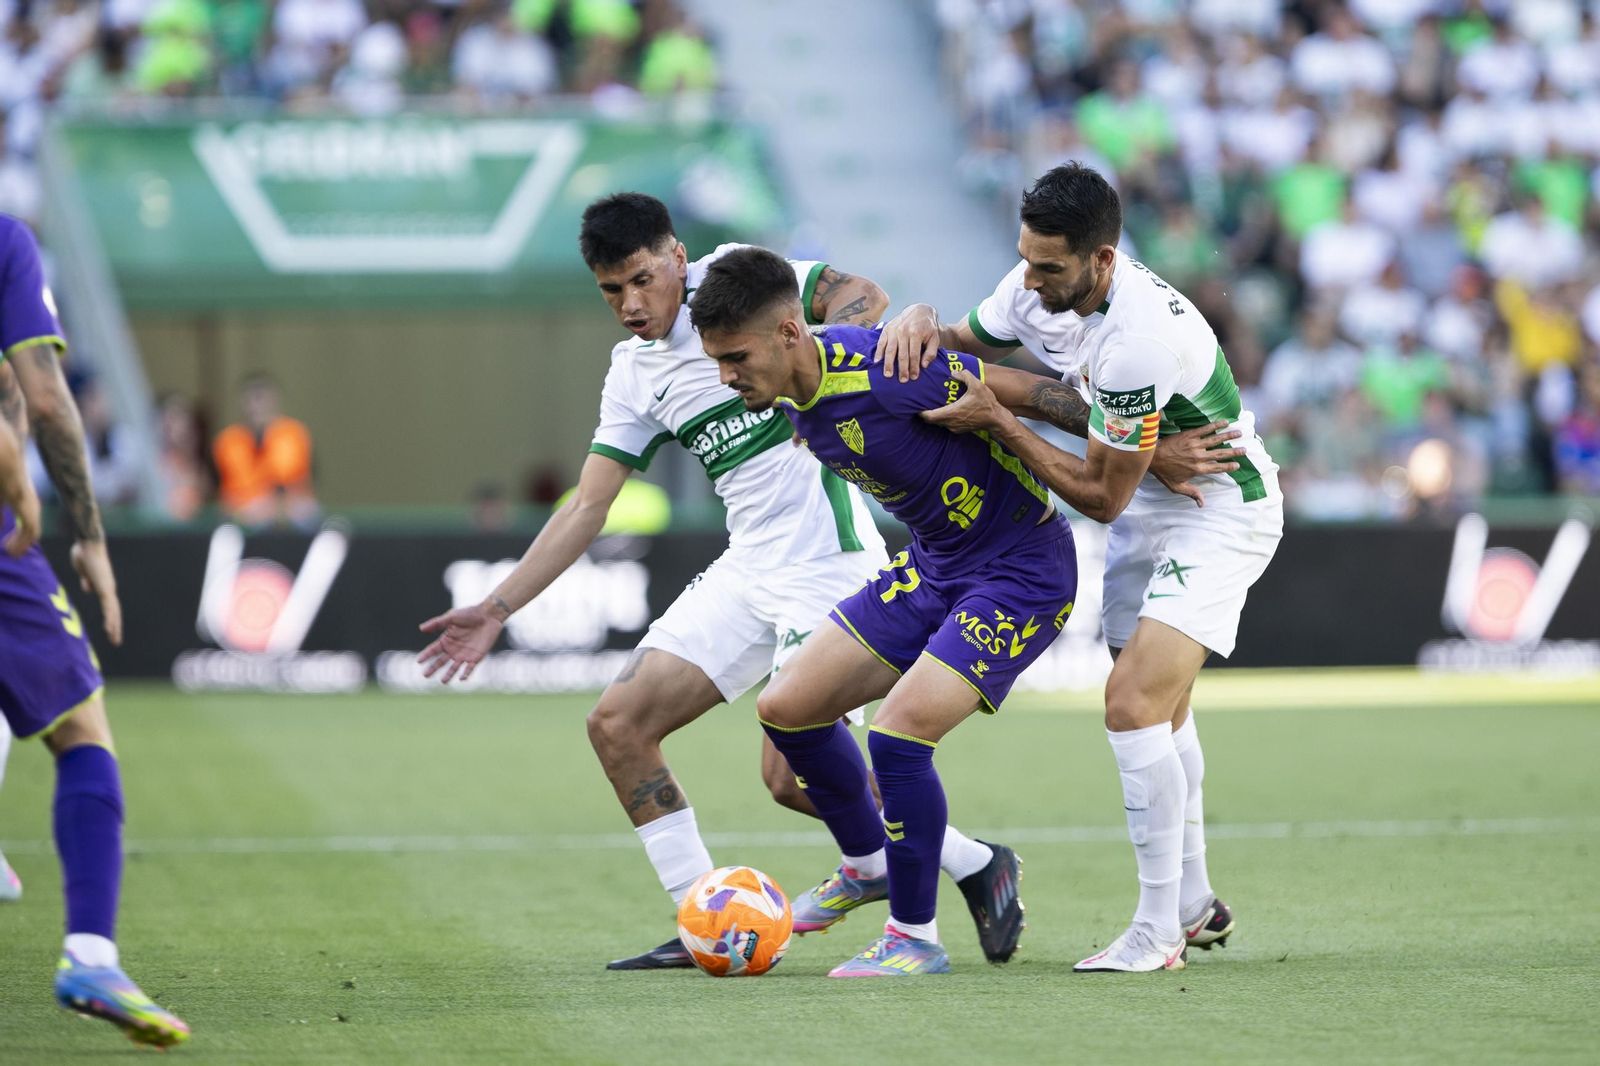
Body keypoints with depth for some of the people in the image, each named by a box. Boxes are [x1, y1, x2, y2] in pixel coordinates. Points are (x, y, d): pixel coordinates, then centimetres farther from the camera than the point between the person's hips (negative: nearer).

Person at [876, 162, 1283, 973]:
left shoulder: (1140, 341, -35)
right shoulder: (1039, 286, -11)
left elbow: (1101, 496, -26)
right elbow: (968, 345, 10)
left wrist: (998, 423, -25)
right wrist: (922, 321, -13)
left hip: (1221, 514, -9)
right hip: (1150, 507, 9)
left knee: (1133, 702, -21)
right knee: (1159, 711, 20)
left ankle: (1158, 933, -14)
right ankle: (1194, 905, 37)